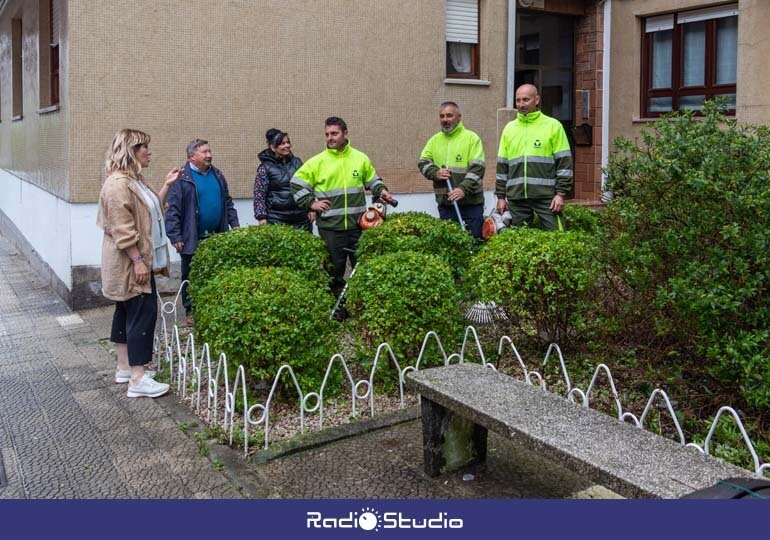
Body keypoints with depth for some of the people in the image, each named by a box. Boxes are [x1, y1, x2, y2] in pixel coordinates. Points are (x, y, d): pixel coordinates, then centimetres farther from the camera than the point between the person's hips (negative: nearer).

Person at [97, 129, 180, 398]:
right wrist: (137, 260, -24)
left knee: (127, 312, 15)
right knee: (143, 313, -9)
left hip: (138, 261, 11)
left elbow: (152, 211, 22)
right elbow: (122, 229, -24)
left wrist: (167, 185, 14)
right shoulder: (118, 183, -19)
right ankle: (138, 380, -6)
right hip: (130, 263, -11)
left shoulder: (134, 180, 13)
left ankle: (125, 367, 24)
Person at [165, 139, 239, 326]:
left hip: (217, 237, 5)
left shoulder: (217, 175, 10)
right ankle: (190, 311, 17)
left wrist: (235, 225, 12)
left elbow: (228, 203, 18)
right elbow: (172, 210, -12)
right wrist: (175, 237, -15)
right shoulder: (182, 178, -10)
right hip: (192, 238, -5)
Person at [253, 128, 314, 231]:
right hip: (277, 219, -4)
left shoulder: (297, 162, 12)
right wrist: (262, 217, -9)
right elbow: (259, 194, -2)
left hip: (301, 217, 4)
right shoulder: (265, 168, 0)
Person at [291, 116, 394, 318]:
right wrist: (310, 203, -4)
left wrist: (382, 191, 0)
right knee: (335, 270, 5)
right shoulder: (317, 162, -1)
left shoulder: (361, 158, 5)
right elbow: (297, 183, 5)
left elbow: (372, 180, 19)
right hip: (330, 226, -2)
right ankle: (337, 307, 17)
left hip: (357, 224, 2)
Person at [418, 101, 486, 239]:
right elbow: (423, 162, 10)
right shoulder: (434, 140, 12)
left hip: (470, 203, -4)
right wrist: (435, 173, -11)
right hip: (445, 203, 4)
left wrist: (463, 189, -24)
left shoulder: (472, 138, -3)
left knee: (474, 239, 1)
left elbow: (477, 168, -12)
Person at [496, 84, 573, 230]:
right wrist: (501, 196, 11)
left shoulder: (553, 125, 2)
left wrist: (561, 194, -9)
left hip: (546, 196, -3)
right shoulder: (509, 128, 14)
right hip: (516, 198, 4)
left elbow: (564, 162, -1)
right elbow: (502, 166, 16)